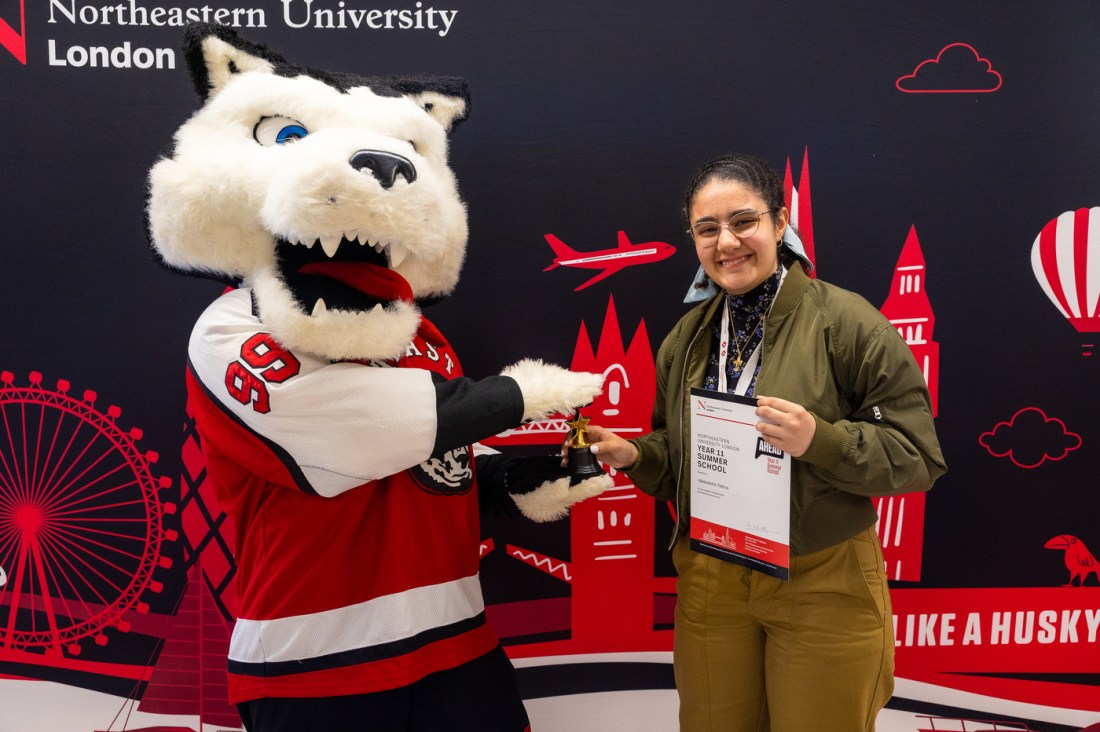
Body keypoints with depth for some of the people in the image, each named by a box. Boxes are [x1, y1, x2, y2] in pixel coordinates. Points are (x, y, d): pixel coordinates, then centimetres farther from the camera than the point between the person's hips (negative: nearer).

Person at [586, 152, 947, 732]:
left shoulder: (846, 320, -11)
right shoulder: (686, 337, 6)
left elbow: (916, 456, -11)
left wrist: (820, 440, -27)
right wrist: (633, 455, -5)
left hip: (823, 585, -4)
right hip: (708, 582, 5)